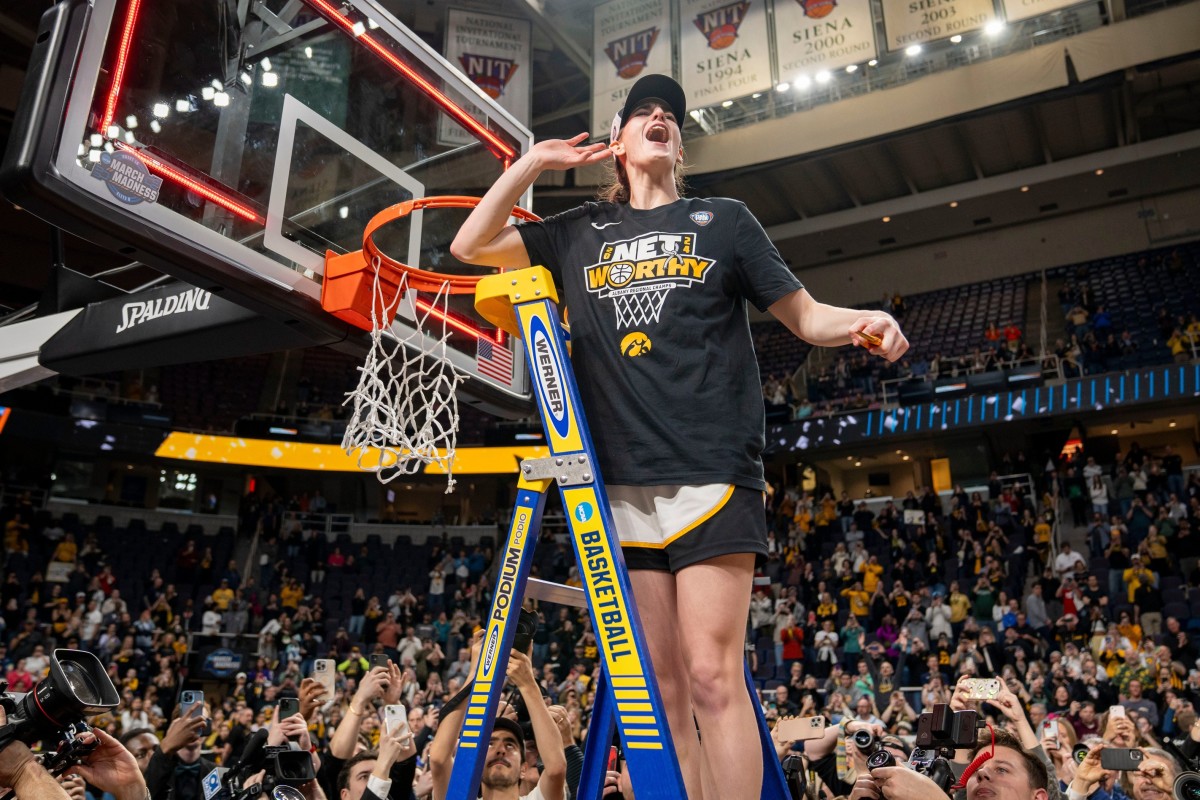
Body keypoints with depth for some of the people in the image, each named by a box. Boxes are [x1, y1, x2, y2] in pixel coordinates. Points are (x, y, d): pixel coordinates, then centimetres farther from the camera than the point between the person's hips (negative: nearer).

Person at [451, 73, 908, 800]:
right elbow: (471, 245, 19)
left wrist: (861, 324, -10)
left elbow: (804, 314, 12)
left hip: (711, 472, -2)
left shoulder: (724, 221, 12)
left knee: (712, 678, -10)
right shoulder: (581, 232, 17)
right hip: (624, 482, 3)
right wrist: (535, 161, 12)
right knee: (662, 686, 7)